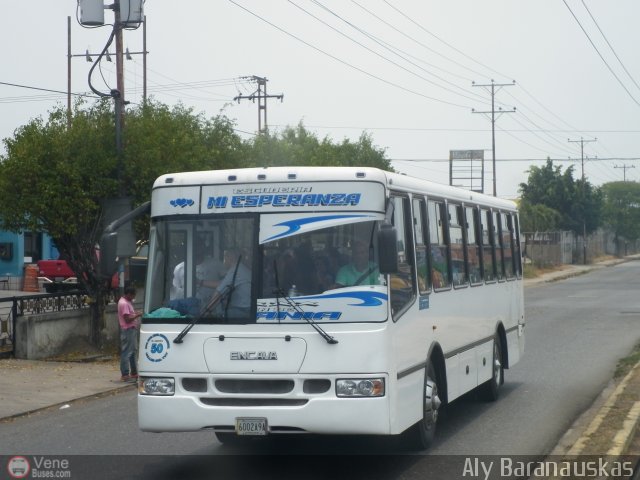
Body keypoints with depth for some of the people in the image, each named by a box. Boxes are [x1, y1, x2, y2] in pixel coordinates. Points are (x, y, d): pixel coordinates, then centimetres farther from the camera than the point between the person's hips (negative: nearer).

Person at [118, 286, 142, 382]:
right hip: (128, 330, -11)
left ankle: (134, 373, 24)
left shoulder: (127, 302, 14)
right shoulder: (124, 303, -18)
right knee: (126, 352, -8)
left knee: (133, 351, 16)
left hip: (132, 329, 11)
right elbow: (127, 319, -21)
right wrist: (137, 315, -13)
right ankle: (125, 375, -6)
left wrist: (135, 312, 8)